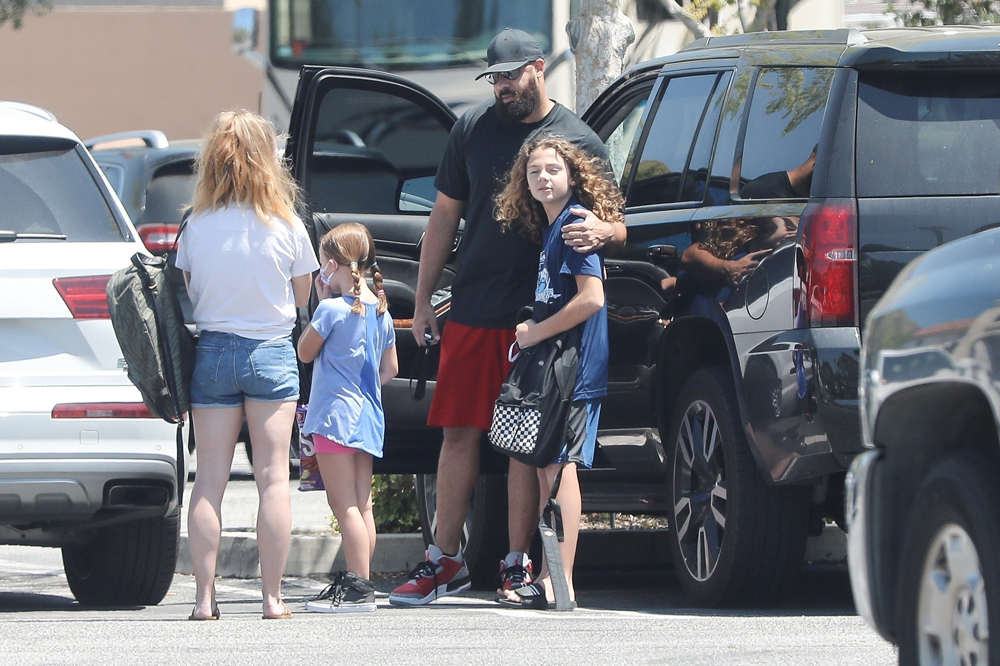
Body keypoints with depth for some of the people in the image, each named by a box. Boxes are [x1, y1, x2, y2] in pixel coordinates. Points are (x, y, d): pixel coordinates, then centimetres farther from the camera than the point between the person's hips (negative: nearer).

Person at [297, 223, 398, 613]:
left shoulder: (332, 309, -14)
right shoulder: (380, 310, 9)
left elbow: (305, 353, -2)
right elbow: (390, 369, 15)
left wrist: (321, 303, 0)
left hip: (335, 414, -8)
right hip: (369, 416, 8)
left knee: (344, 504, -8)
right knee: (362, 505, 10)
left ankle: (358, 586, -12)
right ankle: (358, 584, 13)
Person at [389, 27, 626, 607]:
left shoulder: (579, 140, 2)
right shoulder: (473, 129, 10)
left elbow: (617, 226, 3)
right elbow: (445, 216, 15)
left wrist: (600, 231, -22)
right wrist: (423, 298, 11)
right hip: (472, 313, 3)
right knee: (459, 433, 4)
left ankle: (517, 565, 5)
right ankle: (446, 562, 10)